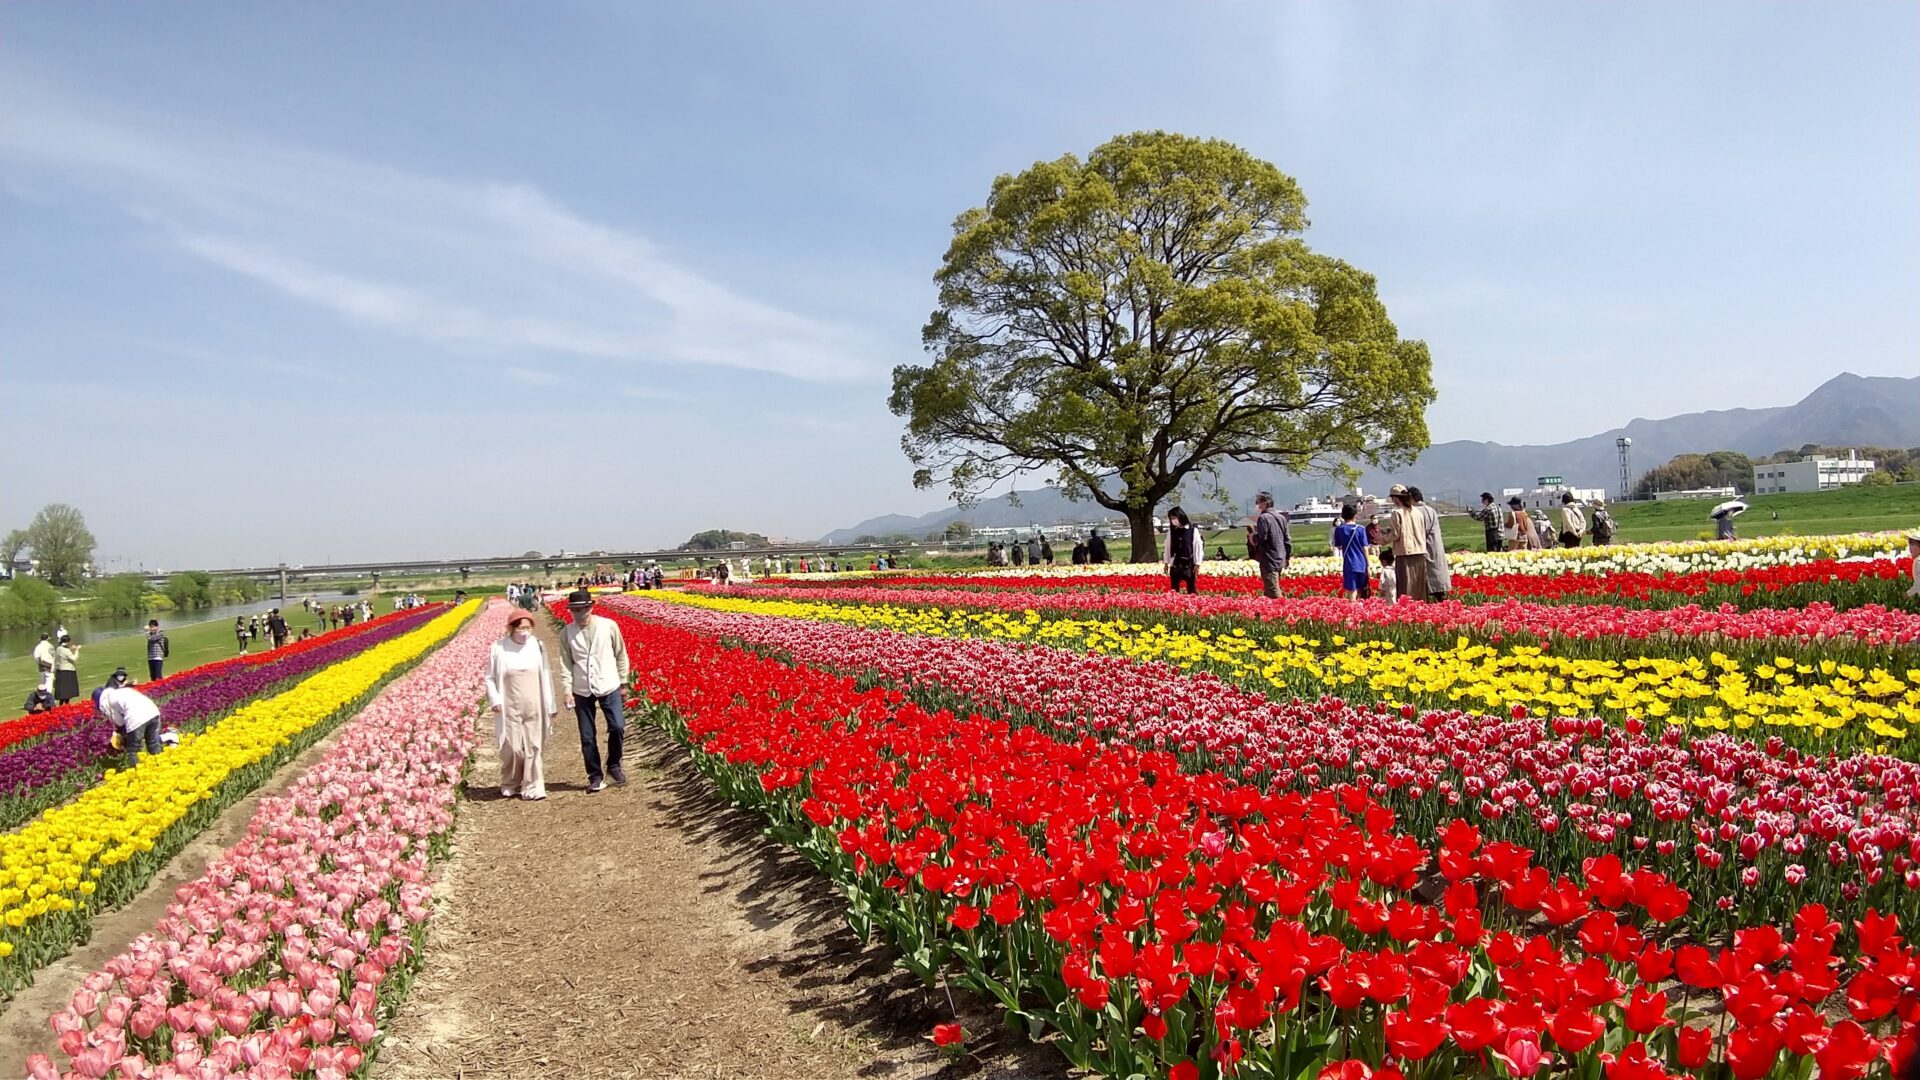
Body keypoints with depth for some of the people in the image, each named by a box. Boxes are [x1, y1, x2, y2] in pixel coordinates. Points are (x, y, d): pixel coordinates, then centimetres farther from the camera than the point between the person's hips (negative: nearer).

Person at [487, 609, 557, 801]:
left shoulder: (538, 647, -1)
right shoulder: (499, 648, -6)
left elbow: (546, 678, 5)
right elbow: (490, 678, 4)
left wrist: (550, 706, 6)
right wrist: (495, 700, -10)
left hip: (534, 708, 1)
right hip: (510, 709, -1)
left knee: (534, 748, 2)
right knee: (512, 748, 2)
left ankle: (533, 788, 10)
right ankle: (510, 785, 24)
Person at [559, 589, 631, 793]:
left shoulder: (608, 626, -8)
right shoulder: (566, 633, -4)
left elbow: (621, 655, 2)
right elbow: (565, 664, 0)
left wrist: (623, 682, 4)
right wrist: (567, 690, -8)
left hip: (608, 687, -1)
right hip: (582, 691, 1)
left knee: (618, 728, -6)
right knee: (587, 737, 6)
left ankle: (614, 765, 20)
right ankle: (595, 777, 20)